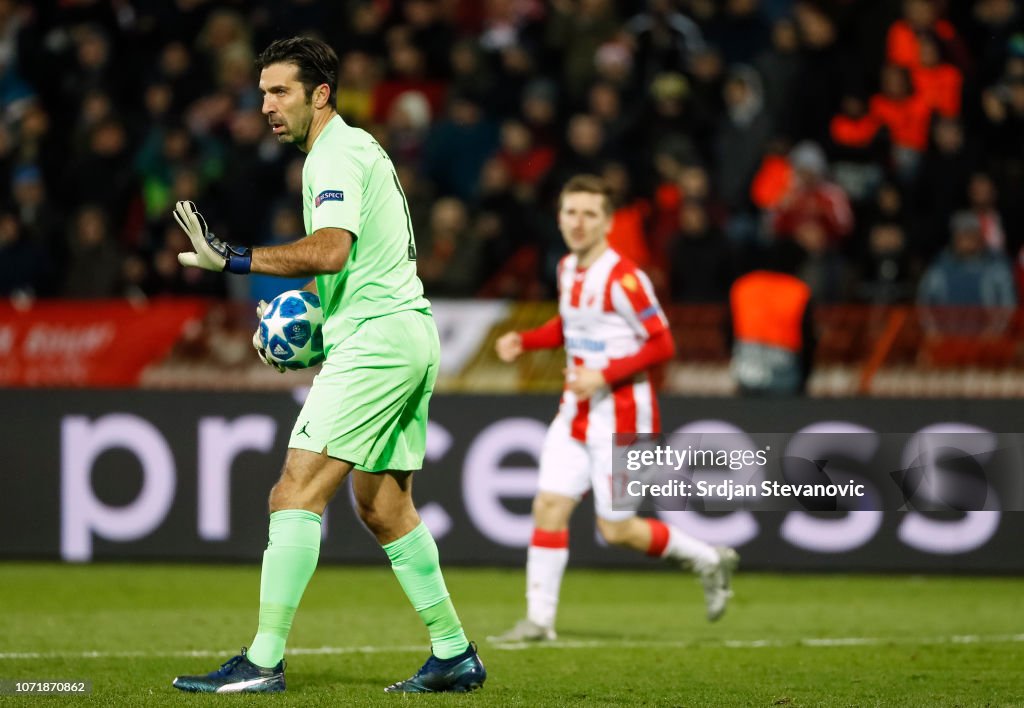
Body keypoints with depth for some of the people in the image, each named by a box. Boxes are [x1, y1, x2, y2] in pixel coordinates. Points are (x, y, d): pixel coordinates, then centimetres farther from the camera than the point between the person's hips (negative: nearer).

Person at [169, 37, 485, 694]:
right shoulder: (361, 147, 21)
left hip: (375, 339, -11)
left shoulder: (335, 155, -10)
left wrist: (233, 258, -28)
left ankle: (264, 661, -19)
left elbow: (330, 250, -26)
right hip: (412, 336, 11)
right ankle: (454, 654, 19)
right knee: (383, 505, 16)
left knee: (297, 492, -14)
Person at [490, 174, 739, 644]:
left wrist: (605, 376, -23)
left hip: (621, 413, -7)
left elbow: (662, 345, -17)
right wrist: (524, 340, 9)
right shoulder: (568, 269, 7)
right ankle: (539, 621, 0)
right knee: (549, 507, -3)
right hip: (576, 411, 7)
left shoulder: (622, 278, -18)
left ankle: (709, 561, 19)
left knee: (616, 529, -2)